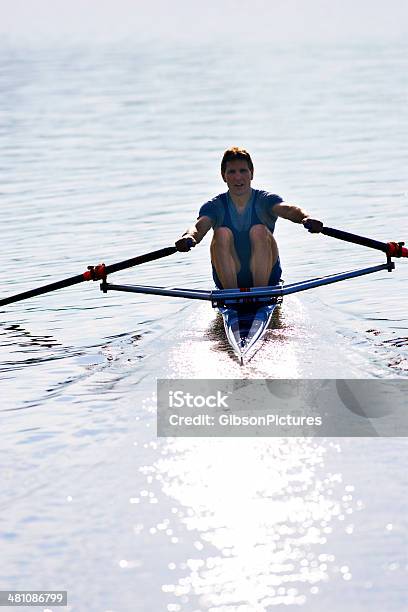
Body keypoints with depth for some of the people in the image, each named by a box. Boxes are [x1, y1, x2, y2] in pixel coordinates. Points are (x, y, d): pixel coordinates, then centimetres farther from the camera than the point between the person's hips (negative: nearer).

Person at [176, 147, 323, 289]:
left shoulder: (265, 200, -2)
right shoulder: (215, 206, 0)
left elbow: (287, 209, -24)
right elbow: (200, 226, -21)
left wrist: (305, 218, -49)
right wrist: (188, 236, -47)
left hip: (266, 275, -1)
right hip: (227, 278, 1)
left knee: (259, 231, -25)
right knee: (222, 233, -23)